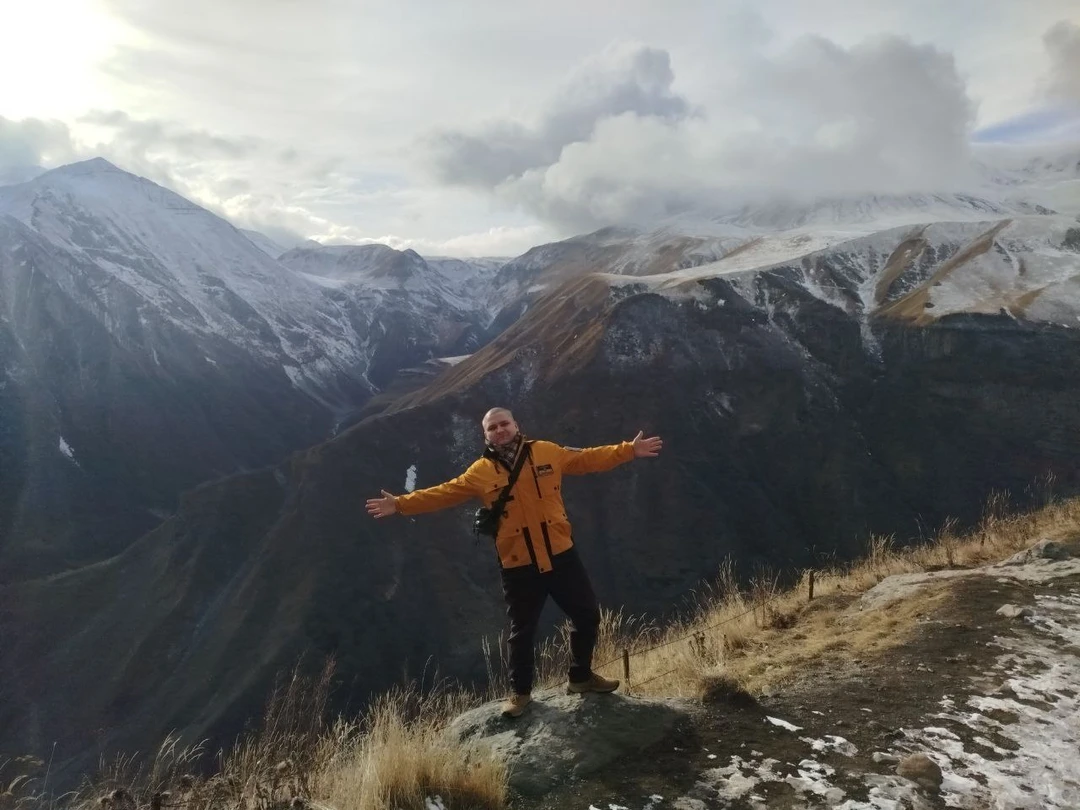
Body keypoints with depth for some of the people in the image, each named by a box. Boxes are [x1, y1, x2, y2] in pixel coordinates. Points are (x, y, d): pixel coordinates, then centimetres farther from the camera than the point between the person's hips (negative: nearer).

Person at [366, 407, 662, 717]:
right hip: (518, 565, -2)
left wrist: (628, 450, -4)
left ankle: (580, 677, 36)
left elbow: (589, 458, 3)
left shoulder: (548, 452, 0)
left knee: (587, 615, 13)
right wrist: (401, 504, -7)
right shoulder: (481, 472, -2)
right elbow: (442, 493, -1)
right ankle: (520, 692, 32)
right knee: (522, 630, 11)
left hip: (561, 555, 2)